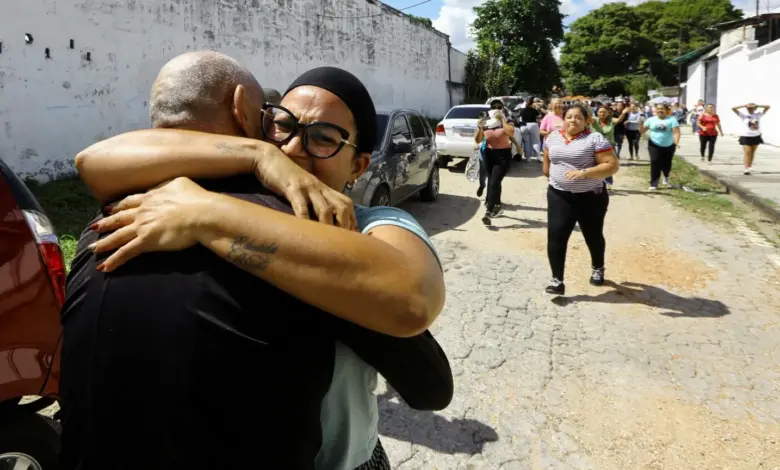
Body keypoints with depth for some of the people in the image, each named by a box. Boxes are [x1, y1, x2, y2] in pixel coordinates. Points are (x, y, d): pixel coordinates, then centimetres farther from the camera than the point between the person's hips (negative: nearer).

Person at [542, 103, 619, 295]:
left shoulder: (595, 139, -12)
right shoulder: (553, 137, 5)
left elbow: (612, 165, -17)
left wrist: (584, 173, -26)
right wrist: (550, 176, 21)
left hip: (590, 198, -3)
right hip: (559, 196, 3)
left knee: (593, 236, 15)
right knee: (555, 236, -11)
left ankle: (598, 269, 42)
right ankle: (557, 280, -5)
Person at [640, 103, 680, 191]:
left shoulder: (672, 120, -5)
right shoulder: (651, 120, 2)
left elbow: (676, 132, -11)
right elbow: (642, 131, 4)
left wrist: (676, 142, -27)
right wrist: (641, 124, -17)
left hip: (669, 146, 0)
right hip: (654, 146, 0)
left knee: (666, 164, 12)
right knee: (655, 164, -11)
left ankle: (666, 179, 42)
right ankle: (653, 184, -8)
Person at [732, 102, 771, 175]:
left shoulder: (758, 115, 3)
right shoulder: (744, 115, -4)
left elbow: (767, 107, 3)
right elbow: (733, 108, -12)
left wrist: (757, 105, -4)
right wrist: (744, 105, -11)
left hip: (756, 136, 3)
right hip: (746, 136, -3)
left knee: (752, 153, 12)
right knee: (747, 153, -10)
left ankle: (750, 167, 24)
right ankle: (746, 169, -12)